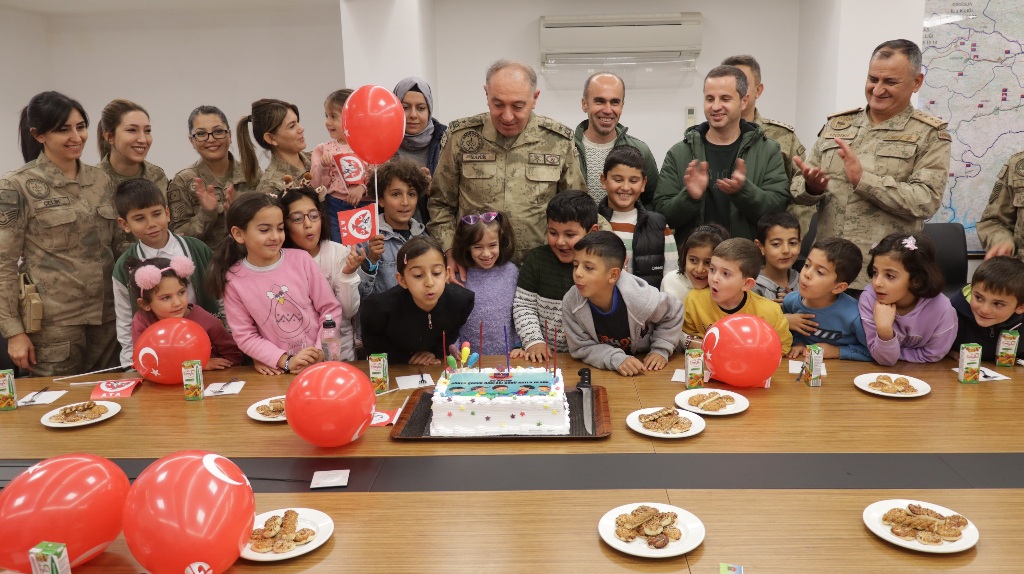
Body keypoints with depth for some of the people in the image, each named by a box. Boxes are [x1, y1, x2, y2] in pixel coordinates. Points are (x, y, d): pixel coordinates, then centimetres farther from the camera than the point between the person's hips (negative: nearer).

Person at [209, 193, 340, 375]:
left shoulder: (301, 259, -2)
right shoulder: (234, 280, -3)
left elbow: (331, 309, 2)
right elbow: (245, 336, -1)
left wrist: (320, 353, -7)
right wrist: (286, 361, -12)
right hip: (280, 369, 0)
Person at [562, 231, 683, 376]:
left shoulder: (639, 297, -27)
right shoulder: (570, 303, -23)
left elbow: (673, 314, -7)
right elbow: (581, 347, -17)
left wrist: (661, 351, -12)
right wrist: (616, 360, -32)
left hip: (646, 368, 0)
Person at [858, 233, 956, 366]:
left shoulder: (942, 310, -25)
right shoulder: (869, 298, -23)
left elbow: (930, 356, -11)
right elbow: (884, 360, -19)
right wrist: (884, 330, -38)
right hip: (884, 372, 0)